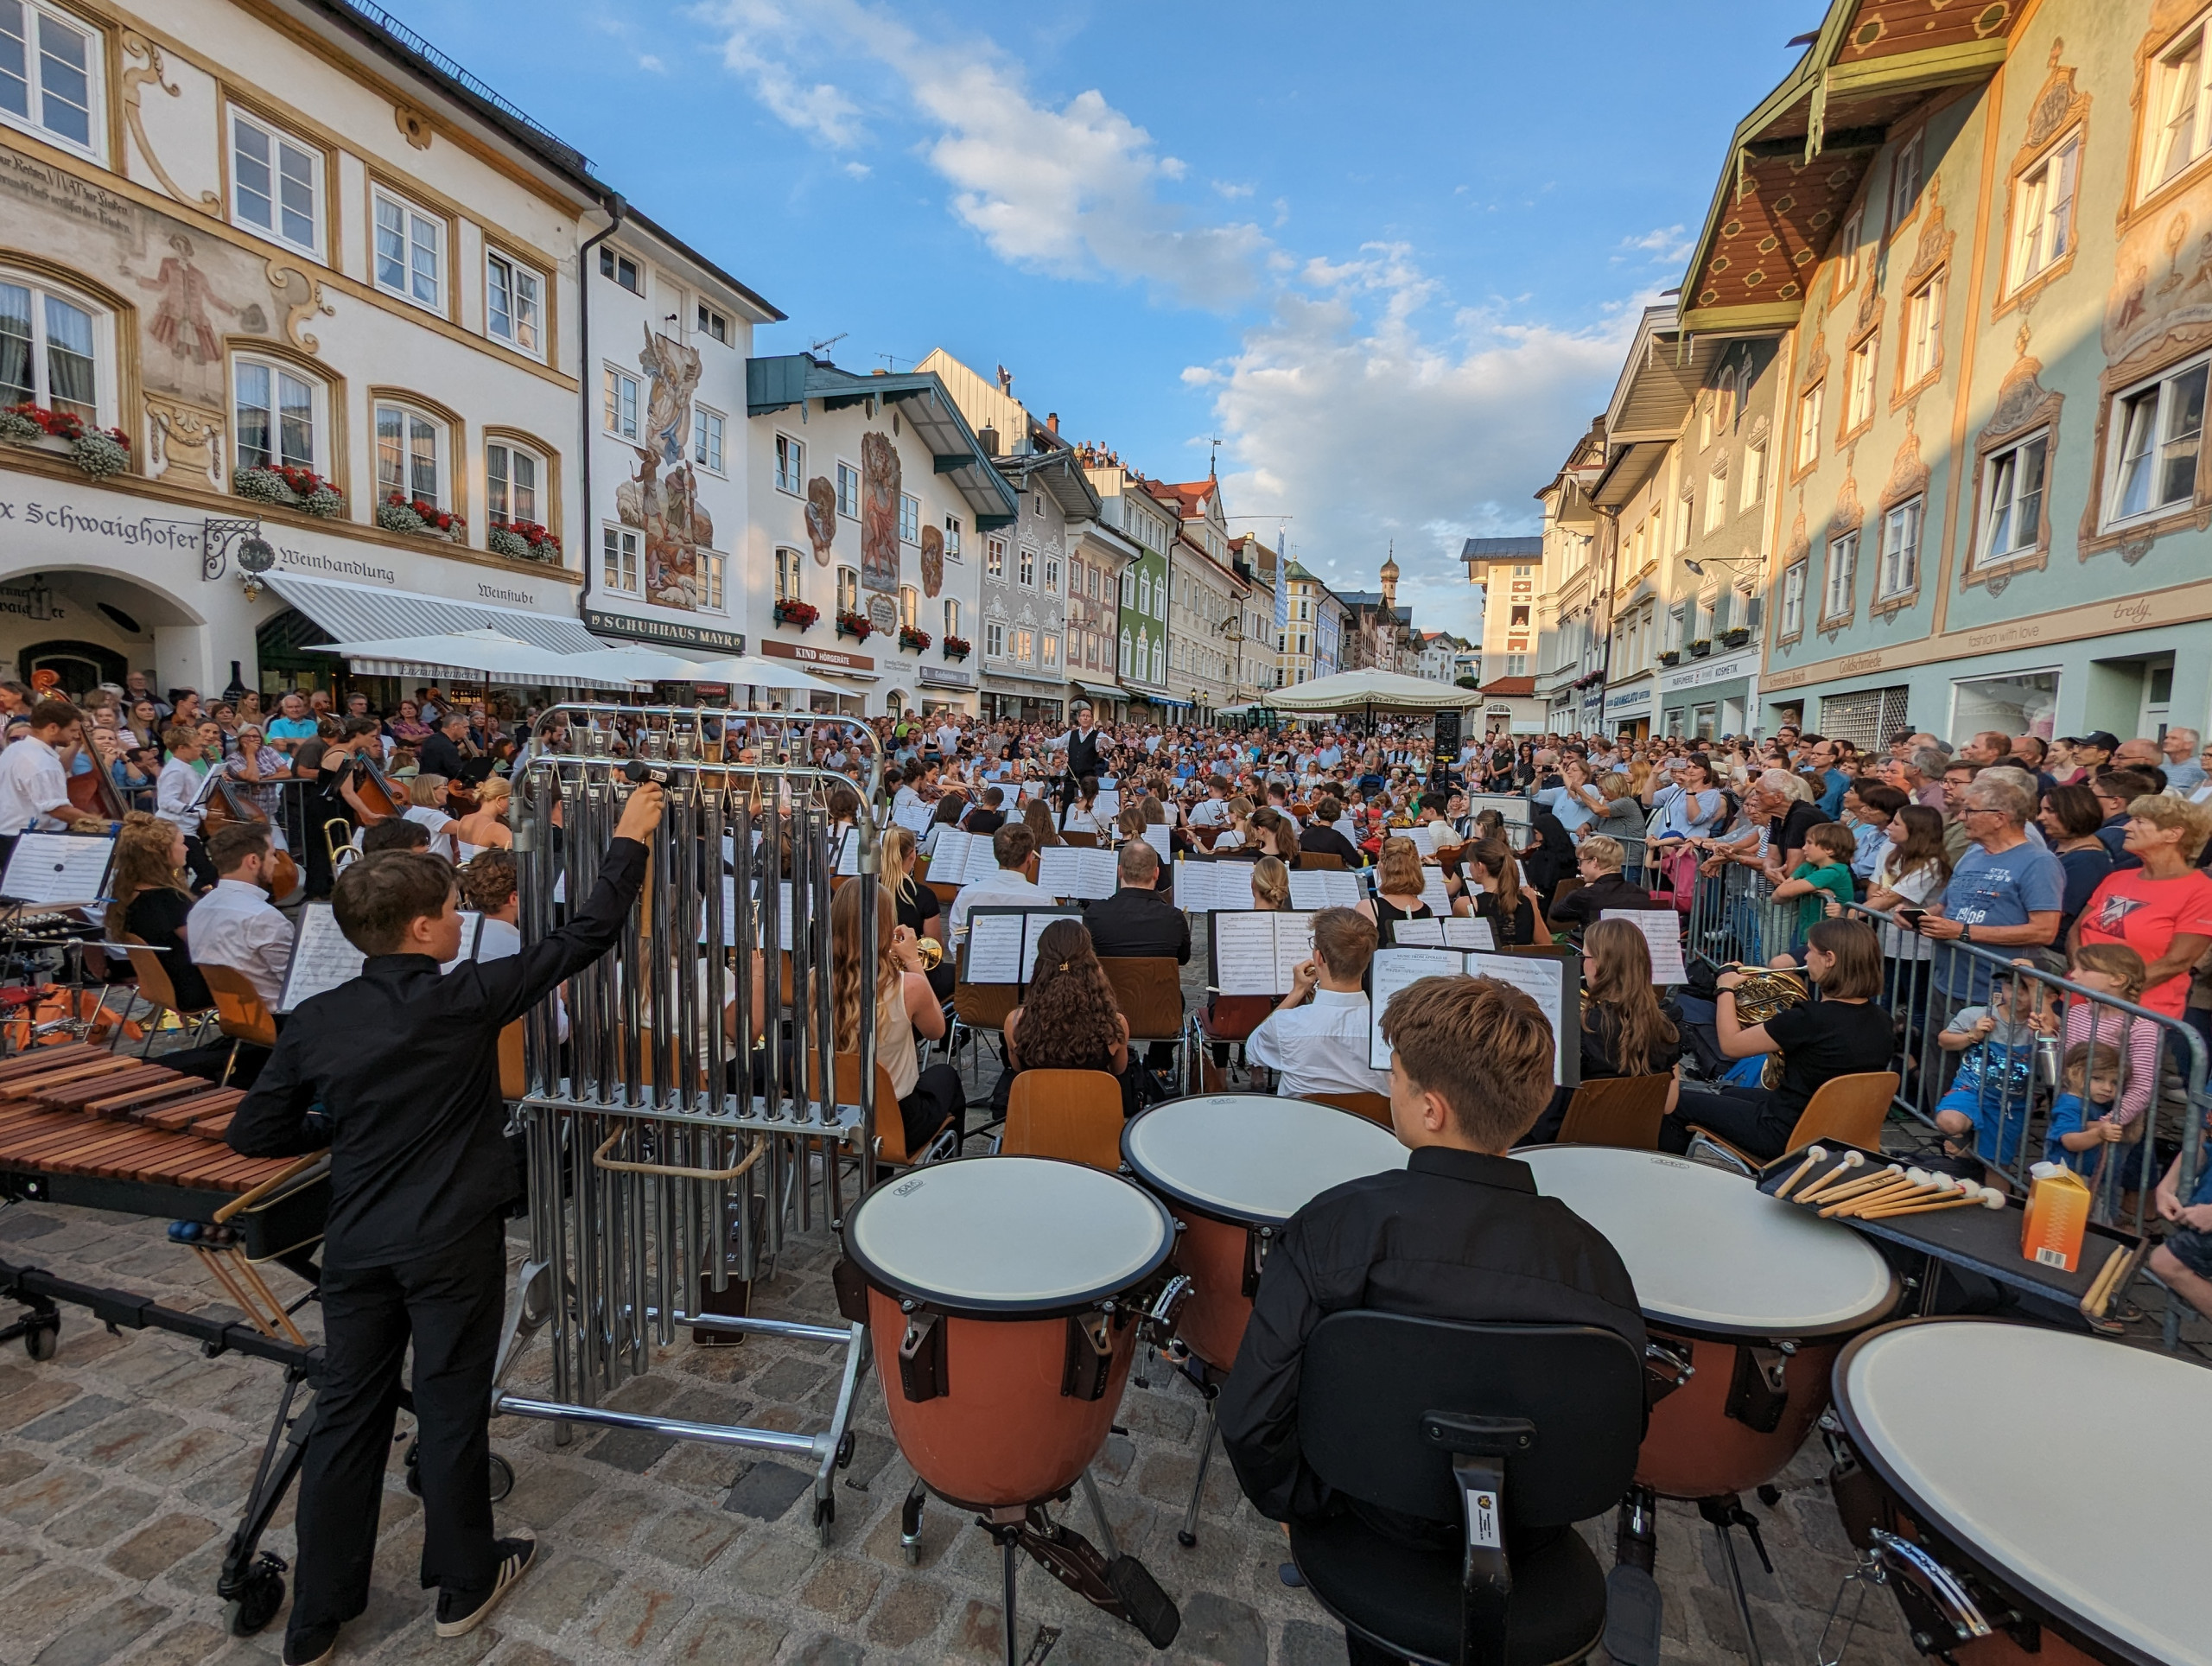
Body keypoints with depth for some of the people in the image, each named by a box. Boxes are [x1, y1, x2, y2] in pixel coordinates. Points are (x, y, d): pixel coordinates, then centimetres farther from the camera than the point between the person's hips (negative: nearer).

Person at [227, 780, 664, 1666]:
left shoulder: (315, 1021, -4)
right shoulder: (465, 1000, -18)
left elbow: (252, 1134, 1)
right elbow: (584, 938, -16)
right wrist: (629, 841, -7)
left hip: (356, 1246, 5)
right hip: (451, 1245, -4)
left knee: (345, 1415, 18)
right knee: (451, 1411, 12)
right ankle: (464, 1583, 32)